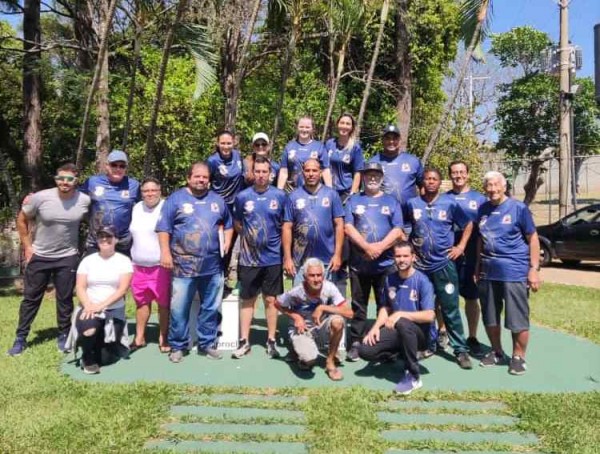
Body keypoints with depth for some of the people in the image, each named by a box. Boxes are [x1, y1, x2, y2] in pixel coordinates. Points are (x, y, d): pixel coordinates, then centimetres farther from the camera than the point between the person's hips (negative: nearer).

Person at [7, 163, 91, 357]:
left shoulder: (85, 201, -13)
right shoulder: (40, 197, -14)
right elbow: (22, 220, 0)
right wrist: (27, 246, -1)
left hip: (68, 257, 0)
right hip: (39, 256, 0)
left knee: (65, 299, 8)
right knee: (31, 298, 9)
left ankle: (63, 336, 24)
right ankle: (21, 338, 21)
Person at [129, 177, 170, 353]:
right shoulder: (136, 209, 11)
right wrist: (134, 258, 20)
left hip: (161, 265, -6)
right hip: (139, 265, 6)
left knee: (163, 303, 1)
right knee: (141, 302, 15)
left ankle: (163, 338, 13)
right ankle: (139, 337, 26)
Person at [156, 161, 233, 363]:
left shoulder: (217, 200, 13)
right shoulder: (175, 198, 1)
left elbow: (228, 224, 23)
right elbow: (163, 228, -2)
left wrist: (227, 242, 7)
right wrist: (165, 252, -11)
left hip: (213, 266, 4)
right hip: (184, 266, -3)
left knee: (211, 308, 11)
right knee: (179, 309, 1)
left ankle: (207, 344, 24)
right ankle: (177, 346, 17)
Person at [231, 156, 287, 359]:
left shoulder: (279, 196, -3)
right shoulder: (242, 197, -1)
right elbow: (237, 224, 13)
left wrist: (275, 240, 4)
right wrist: (248, 237, 8)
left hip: (272, 257, -1)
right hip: (249, 258, 1)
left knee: (271, 300, 8)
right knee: (247, 300, 9)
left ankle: (271, 340, 20)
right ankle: (244, 341, 19)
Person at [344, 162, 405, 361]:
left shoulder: (391, 201, 10)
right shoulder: (353, 200, 10)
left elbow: (398, 230, 0)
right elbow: (348, 227, -2)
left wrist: (380, 247, -15)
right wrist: (367, 247, -14)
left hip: (386, 263, 0)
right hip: (358, 263, 0)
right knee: (358, 305, 6)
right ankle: (356, 343, 14)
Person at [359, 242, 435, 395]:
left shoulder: (422, 281, -15)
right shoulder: (390, 279, 2)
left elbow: (429, 316, -22)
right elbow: (386, 307, 11)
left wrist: (401, 314, -27)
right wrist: (376, 327, -6)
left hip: (420, 333, -5)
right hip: (398, 331, 5)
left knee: (402, 324, -40)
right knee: (365, 350, -14)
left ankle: (413, 375, -21)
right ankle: (402, 353, 13)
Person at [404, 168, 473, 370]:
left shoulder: (450, 203, 1)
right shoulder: (412, 203, 4)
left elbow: (468, 224, 10)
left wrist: (461, 246, 1)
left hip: (444, 263, -2)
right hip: (420, 264, 2)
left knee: (450, 309, 0)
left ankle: (461, 349, 8)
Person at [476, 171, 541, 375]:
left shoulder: (518, 208, -5)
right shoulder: (483, 209, 8)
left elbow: (533, 239, -4)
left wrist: (534, 268, -9)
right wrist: (478, 266, 15)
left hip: (515, 272, -5)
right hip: (488, 272, 5)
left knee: (518, 319, 2)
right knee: (490, 318, 12)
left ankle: (518, 357, 18)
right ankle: (497, 352, 30)